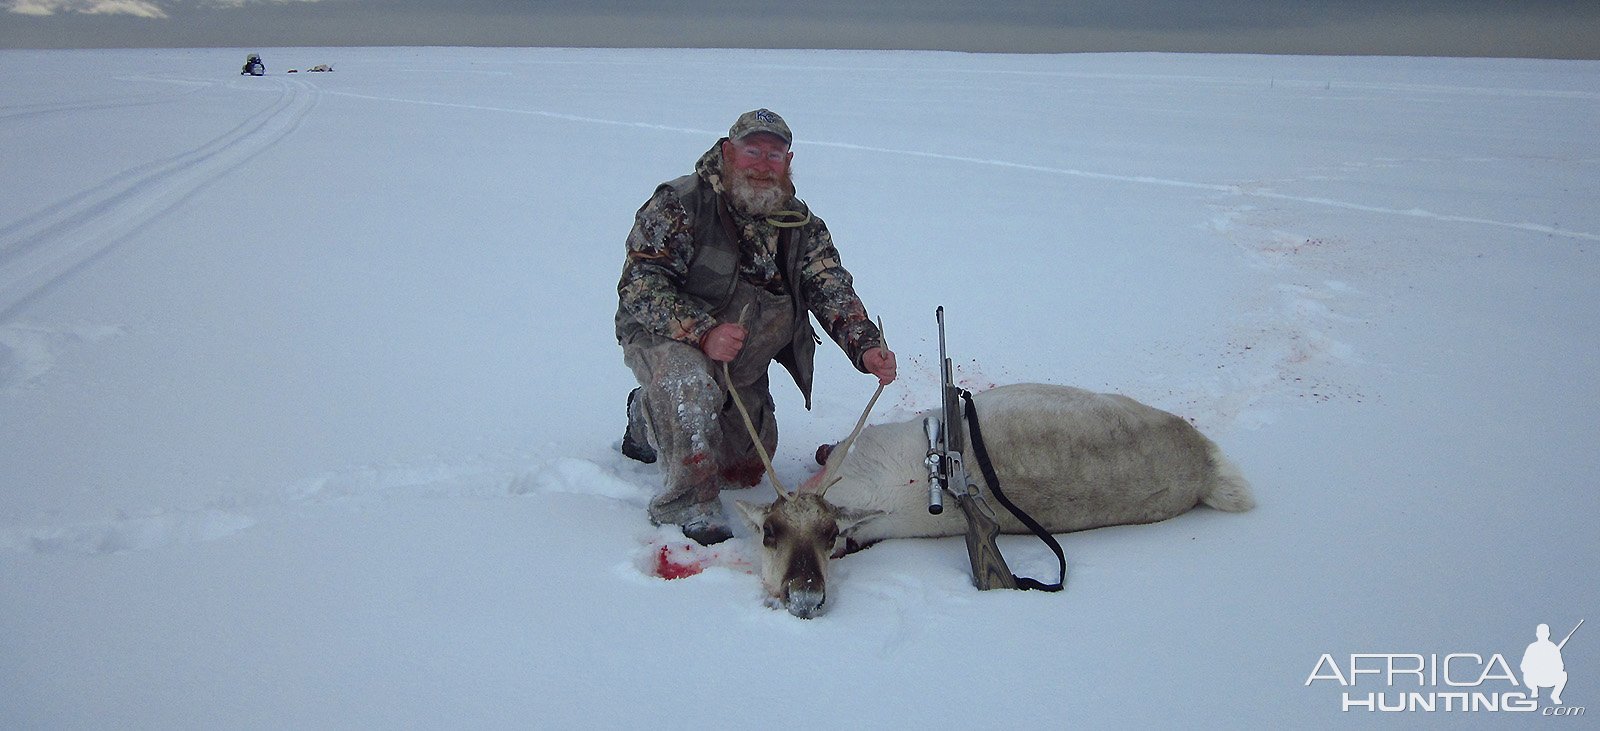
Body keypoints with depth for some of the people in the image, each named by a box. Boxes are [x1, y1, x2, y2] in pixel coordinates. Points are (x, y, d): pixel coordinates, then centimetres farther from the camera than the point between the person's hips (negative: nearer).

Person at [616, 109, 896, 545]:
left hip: (742, 367, 6)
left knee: (746, 468, 13)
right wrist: (702, 333, -39)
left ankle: (649, 420, 38)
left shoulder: (802, 225, -1)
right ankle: (686, 506, -20)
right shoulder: (680, 204, -19)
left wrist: (866, 347, -26)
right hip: (664, 340, -6)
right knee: (691, 385, -40)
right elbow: (639, 284, -25)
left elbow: (833, 291, -6)